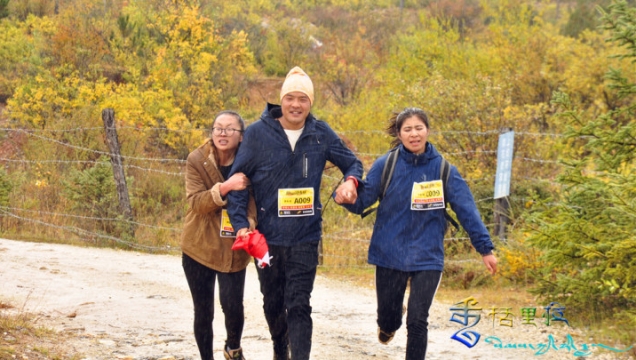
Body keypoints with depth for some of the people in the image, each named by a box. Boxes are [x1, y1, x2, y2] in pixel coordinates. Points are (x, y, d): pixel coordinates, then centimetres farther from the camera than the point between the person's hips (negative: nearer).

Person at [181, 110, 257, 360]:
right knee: (203, 311, 6)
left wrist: (248, 224, -26)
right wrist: (225, 187, -31)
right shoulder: (197, 160, -7)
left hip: (232, 249, 0)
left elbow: (253, 201, -4)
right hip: (199, 247, 0)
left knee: (232, 306, -11)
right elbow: (196, 202, -15)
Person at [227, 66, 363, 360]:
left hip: (305, 238, -1)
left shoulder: (321, 134, -1)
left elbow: (352, 163, 11)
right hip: (267, 237, 1)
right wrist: (240, 224, -14)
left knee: (299, 306, -8)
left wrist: (351, 180, -14)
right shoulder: (258, 132, -6)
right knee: (273, 303, 16)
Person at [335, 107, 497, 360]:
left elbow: (466, 209, -3)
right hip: (390, 254, 1)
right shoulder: (386, 164, -4)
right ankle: (390, 323, 50)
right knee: (387, 318, 12)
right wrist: (345, 197, -29)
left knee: (417, 321, -7)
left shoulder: (443, 168, -3)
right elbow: (362, 200, -6)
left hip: (427, 257, -1)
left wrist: (485, 248, -5)